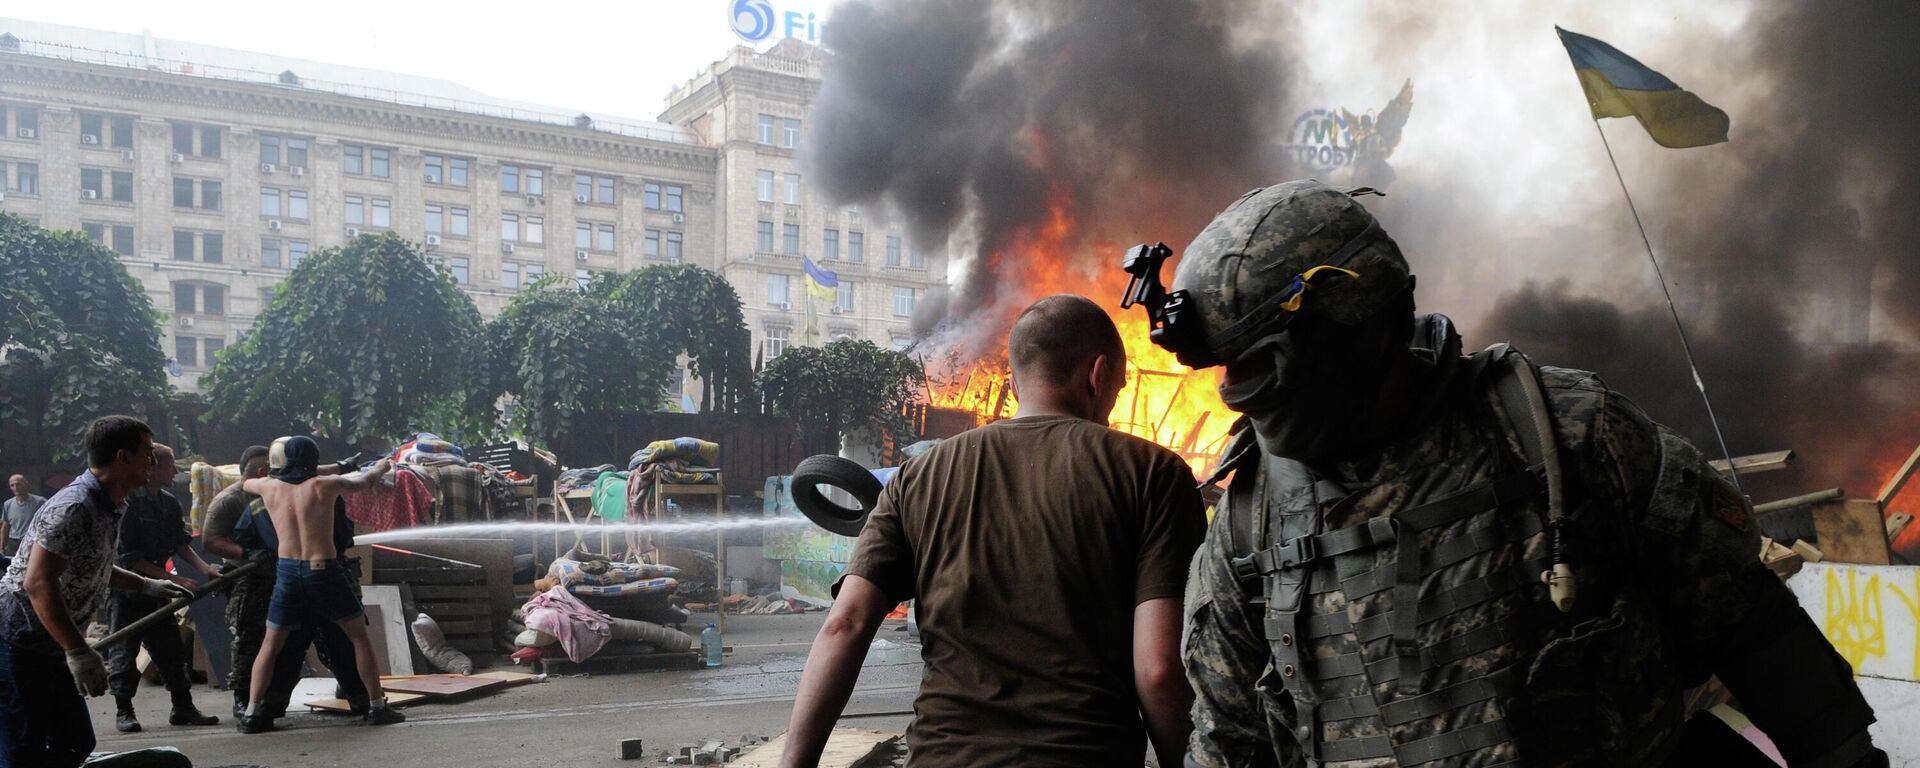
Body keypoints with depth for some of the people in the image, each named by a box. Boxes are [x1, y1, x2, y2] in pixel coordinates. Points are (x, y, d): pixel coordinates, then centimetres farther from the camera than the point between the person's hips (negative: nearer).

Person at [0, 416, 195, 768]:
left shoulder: (108, 507, 9)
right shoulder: (73, 507, -23)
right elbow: (37, 582, -29)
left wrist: (146, 585, 25)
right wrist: (79, 652, -31)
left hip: (49, 647, 10)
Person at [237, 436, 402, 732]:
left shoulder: (270, 487, 3)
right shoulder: (324, 485, -7)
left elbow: (244, 483, 26)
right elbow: (362, 482, 10)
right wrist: (380, 468, 31)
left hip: (287, 572, 3)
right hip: (324, 571, -3)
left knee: (270, 645, 15)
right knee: (359, 637, 8)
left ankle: (252, 713, 9)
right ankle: (376, 706, 8)